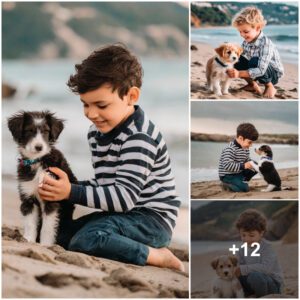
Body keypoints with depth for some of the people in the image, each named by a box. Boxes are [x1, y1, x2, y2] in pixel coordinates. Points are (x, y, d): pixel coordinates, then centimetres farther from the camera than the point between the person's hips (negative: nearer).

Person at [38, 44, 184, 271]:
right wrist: (64, 187, -6)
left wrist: (72, 192, -33)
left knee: (86, 240, -30)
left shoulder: (139, 137, -21)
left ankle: (157, 256, -16)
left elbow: (125, 196, -27)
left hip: (152, 218, -10)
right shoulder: (97, 131, 8)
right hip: (124, 214, 10)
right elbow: (105, 183, 12)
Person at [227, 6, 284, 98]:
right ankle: (252, 84, 6)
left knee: (254, 61, -35)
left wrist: (239, 74, -46)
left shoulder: (266, 44, -31)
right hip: (255, 70, 6)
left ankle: (270, 87, -11)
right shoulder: (246, 42, -8)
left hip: (273, 73, -6)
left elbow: (261, 70, -37)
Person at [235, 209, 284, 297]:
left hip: (273, 285, -7)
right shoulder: (242, 251, 5)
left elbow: (266, 267, -31)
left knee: (255, 276, -36)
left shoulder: (267, 247, -15)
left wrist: (243, 269, -33)